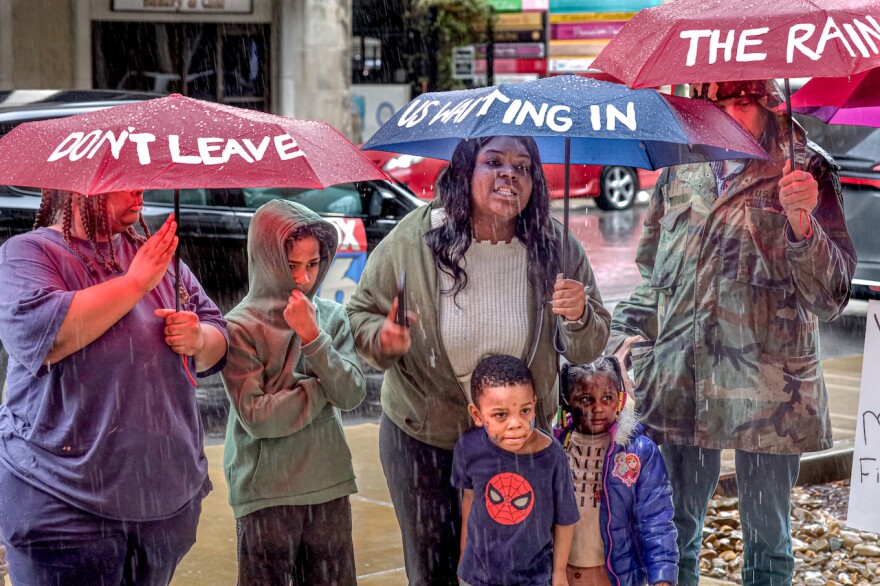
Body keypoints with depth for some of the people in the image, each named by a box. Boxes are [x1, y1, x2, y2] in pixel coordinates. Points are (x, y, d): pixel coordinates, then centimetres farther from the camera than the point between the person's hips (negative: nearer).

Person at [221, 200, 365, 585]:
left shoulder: (331, 316, 3)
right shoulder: (241, 326, -9)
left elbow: (352, 394, -7)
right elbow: (256, 417, -17)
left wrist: (312, 336, -16)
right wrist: (325, 389, -8)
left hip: (329, 486, 4)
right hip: (266, 493, -4)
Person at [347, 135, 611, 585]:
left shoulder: (557, 249, -10)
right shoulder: (412, 241, -14)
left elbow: (586, 351, -3)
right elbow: (361, 314, -1)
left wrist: (579, 317, -25)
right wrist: (384, 340, -23)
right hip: (422, 438, -1)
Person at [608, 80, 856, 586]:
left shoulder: (807, 171, -3)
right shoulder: (680, 173, 8)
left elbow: (830, 294, -12)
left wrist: (800, 221, -27)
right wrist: (628, 333, 12)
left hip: (768, 389, -3)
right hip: (681, 382, 3)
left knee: (767, 537, 9)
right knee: (676, 530, 10)